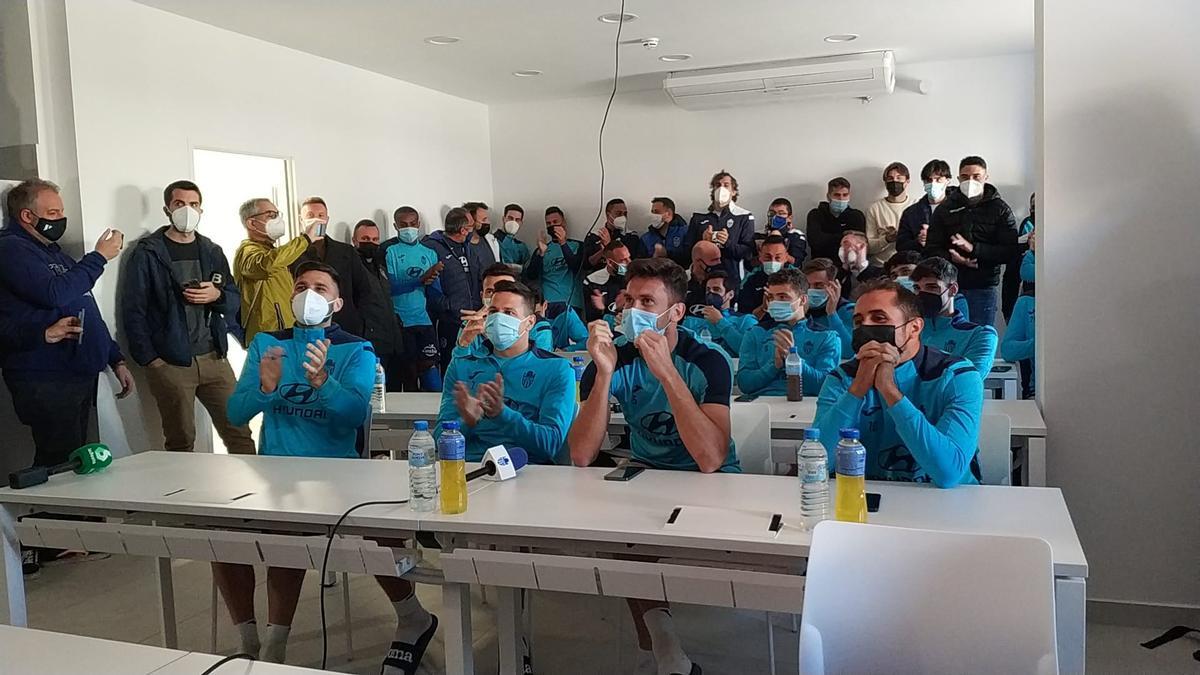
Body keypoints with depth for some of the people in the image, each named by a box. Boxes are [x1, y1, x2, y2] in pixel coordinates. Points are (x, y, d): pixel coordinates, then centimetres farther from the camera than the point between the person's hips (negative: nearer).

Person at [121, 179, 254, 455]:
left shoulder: (212, 252, 13)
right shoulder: (147, 253, 0)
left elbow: (235, 299, 13)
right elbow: (133, 310, -4)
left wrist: (217, 295, -10)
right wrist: (149, 359, -11)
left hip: (214, 358, 4)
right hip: (169, 363, -3)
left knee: (240, 434, 1)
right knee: (181, 444, 3)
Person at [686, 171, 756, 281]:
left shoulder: (744, 217, 6)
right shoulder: (699, 217, 12)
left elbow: (748, 252, -1)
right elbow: (688, 249, 10)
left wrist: (728, 243, -16)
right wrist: (702, 241, -9)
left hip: (732, 277, -1)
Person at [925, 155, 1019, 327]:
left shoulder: (1000, 210, 4)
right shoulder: (945, 209, 10)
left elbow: (1012, 250, -5)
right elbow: (931, 249, 6)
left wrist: (973, 249, -16)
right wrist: (951, 257, -15)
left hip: (983, 288, -1)